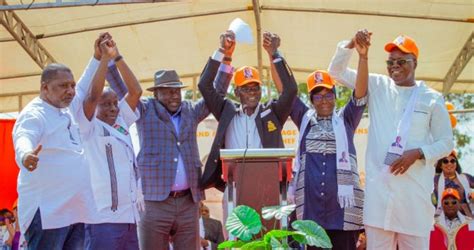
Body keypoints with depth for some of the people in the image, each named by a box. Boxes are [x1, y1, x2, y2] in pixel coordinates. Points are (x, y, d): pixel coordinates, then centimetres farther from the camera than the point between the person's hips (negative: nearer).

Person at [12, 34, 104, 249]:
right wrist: (26, 156, -52)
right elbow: (24, 140, -29)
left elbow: (83, 90, 33)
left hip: (75, 210, 9)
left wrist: (97, 57, 27)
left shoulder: (66, 111, 16)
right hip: (46, 211, -9)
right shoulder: (33, 115, -10)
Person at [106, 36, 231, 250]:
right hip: (154, 202, -3)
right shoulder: (145, 111, 6)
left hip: (188, 202, 3)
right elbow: (121, 88, -2)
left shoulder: (191, 111, 15)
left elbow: (217, 92, 13)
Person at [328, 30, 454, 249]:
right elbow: (336, 72, 8)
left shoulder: (432, 99, 5)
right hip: (378, 185, 1)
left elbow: (446, 143, 7)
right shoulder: (377, 86, 10)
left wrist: (417, 153, -10)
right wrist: (351, 44, -10)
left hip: (414, 188, -1)